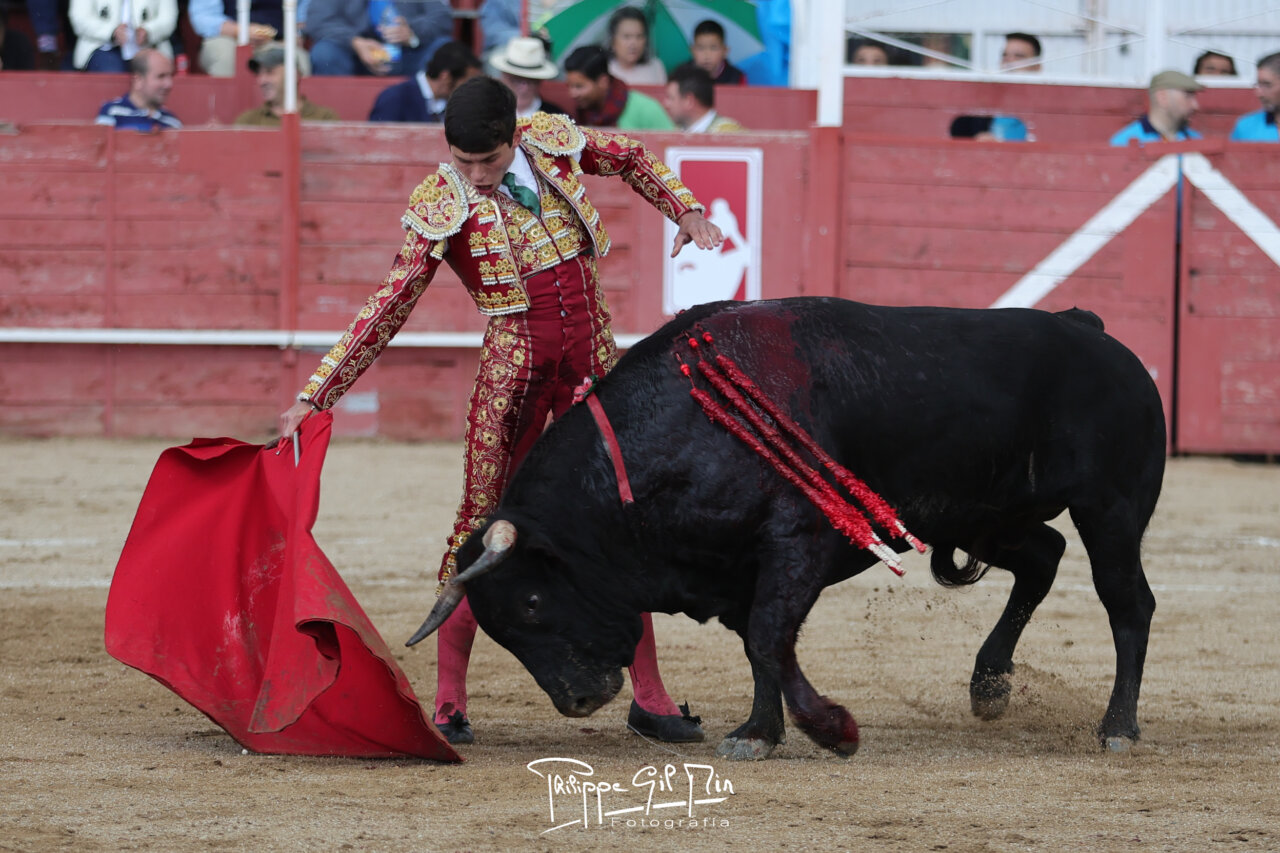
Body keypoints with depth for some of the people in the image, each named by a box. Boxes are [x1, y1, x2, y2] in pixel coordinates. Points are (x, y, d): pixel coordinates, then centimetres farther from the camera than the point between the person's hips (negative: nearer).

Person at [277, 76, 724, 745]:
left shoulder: (552, 140, -3)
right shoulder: (440, 207, -12)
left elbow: (629, 158, 19)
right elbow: (387, 309, -10)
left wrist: (686, 211, 8)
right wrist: (315, 395, -14)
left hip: (594, 360, 3)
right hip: (514, 366, -3)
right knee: (483, 522, -5)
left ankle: (649, 696, 14)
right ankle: (449, 702, 4)